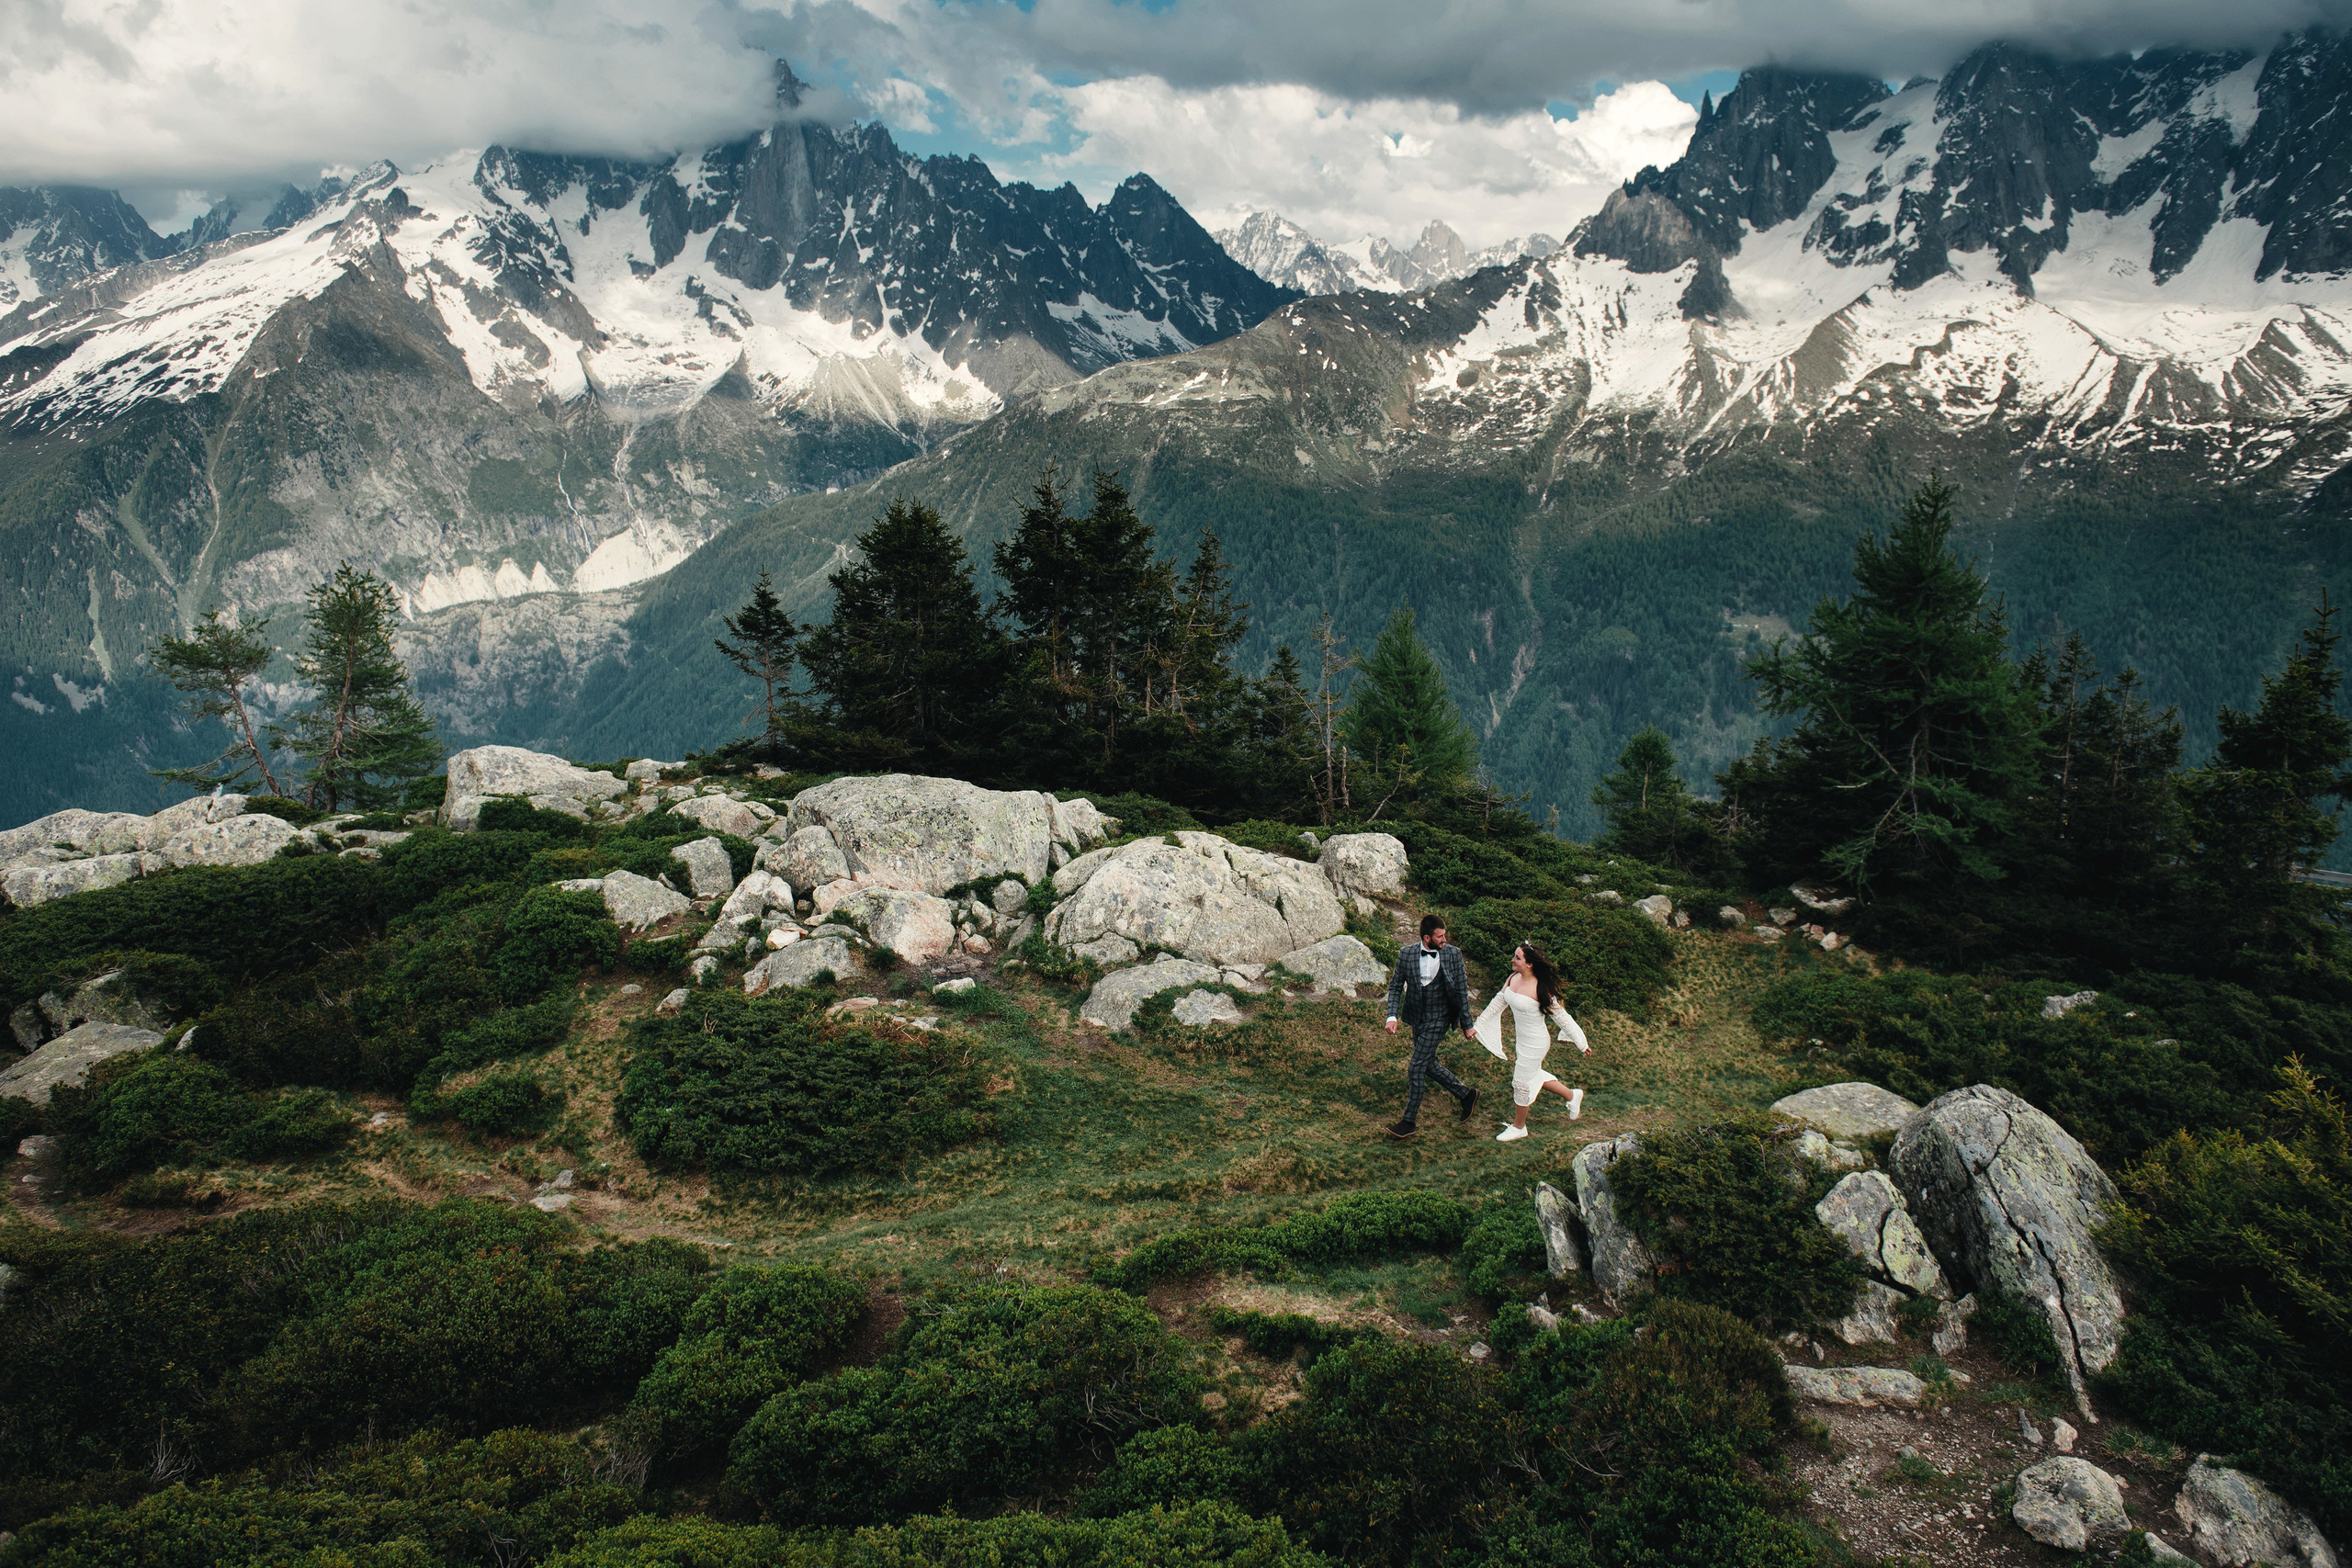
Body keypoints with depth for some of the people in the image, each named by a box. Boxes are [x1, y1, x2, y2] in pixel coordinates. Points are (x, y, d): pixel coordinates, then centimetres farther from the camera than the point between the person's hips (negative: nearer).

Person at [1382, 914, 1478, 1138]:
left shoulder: (1453, 954, -9)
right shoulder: (1406, 955, -6)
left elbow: (1462, 991, -3)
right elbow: (1395, 987, 2)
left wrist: (1466, 1024, 1)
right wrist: (1392, 1016, -10)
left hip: (1439, 1019, -4)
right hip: (1417, 1018, 4)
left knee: (1416, 1068, -6)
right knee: (1429, 1065, 14)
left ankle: (1410, 1121, 6)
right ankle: (1466, 1094, 35)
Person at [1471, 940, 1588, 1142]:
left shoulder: (1540, 989, -27)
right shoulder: (1514, 979, -6)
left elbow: (1562, 1017, -19)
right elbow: (1497, 1003, 7)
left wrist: (1582, 1044, -13)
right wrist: (1477, 1026, 11)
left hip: (1534, 1045, -8)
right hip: (1521, 1041, 8)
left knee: (1522, 1083, 8)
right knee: (1533, 1076, 25)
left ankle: (1518, 1127, 31)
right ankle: (1572, 1096, 48)